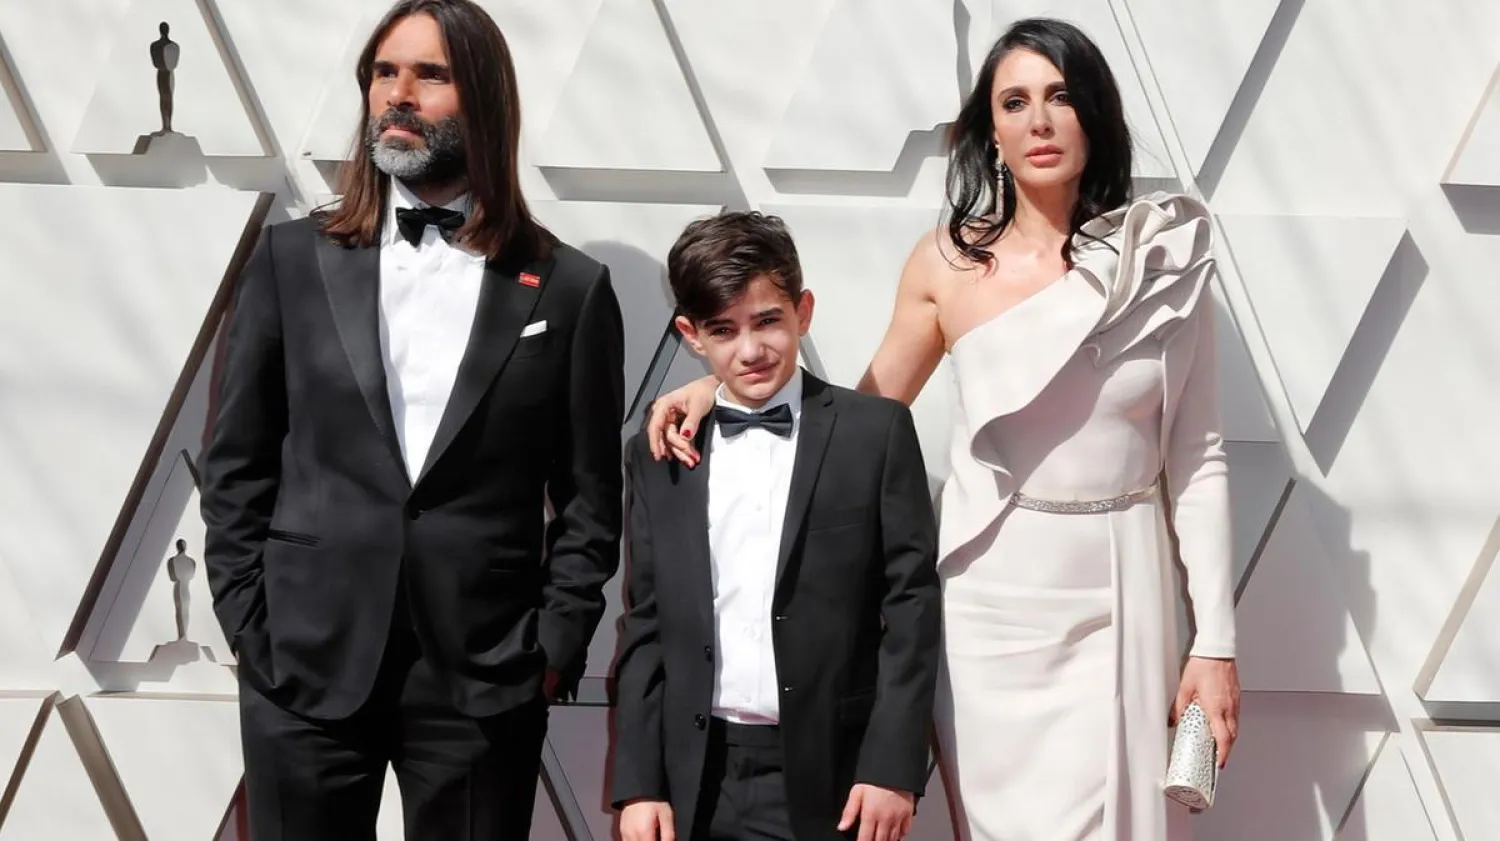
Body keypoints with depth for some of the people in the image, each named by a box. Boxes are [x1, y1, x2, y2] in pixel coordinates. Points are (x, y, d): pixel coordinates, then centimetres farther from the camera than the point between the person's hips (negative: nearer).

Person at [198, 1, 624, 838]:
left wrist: (554, 646, -3)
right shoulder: (294, 258, 6)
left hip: (485, 678, -1)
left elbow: (590, 495, 4)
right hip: (304, 666, 1)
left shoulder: (570, 288, 3)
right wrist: (250, 627, 0)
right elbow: (237, 462, 7)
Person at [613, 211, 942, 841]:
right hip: (695, 782, 3)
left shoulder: (876, 432, -1)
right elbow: (645, 626, 8)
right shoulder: (658, 454, 8)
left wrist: (892, 766, -9)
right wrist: (638, 784, 2)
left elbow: (911, 602, -3)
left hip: (830, 776, -2)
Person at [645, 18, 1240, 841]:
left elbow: (1197, 459, -1)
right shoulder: (948, 262, -2)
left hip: (1119, 596, 0)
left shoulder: (1165, 256, -3)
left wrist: (1215, 642, -3)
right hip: (990, 595, 1)